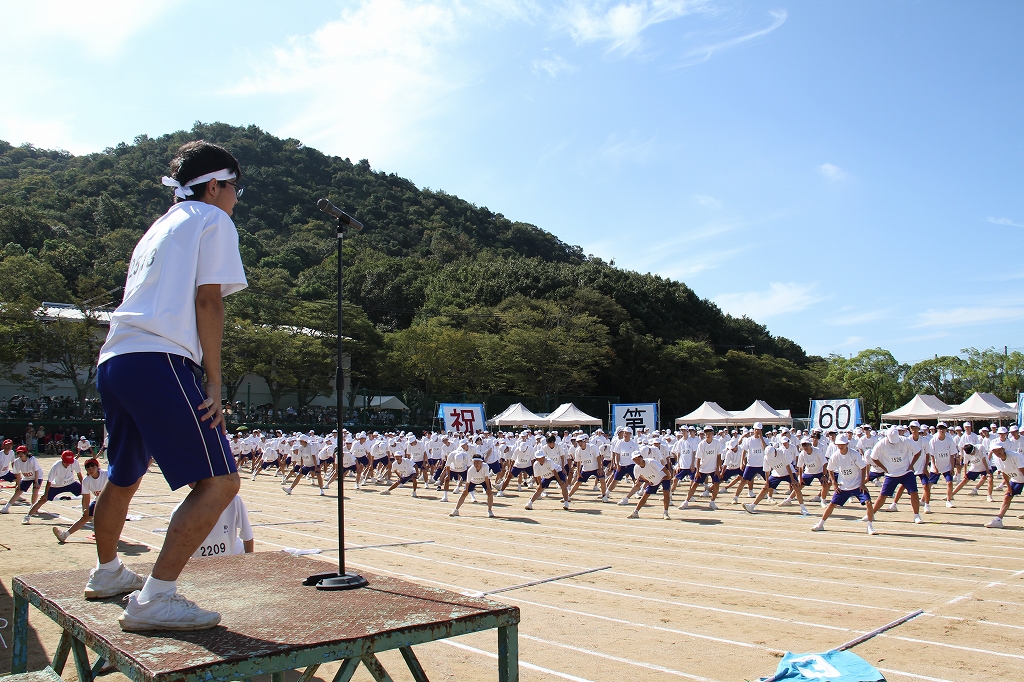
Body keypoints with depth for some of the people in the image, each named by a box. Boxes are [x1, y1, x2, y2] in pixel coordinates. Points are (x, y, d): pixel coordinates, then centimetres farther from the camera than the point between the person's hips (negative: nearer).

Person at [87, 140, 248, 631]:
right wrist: (214, 383, -8)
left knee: (124, 478, 26)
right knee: (219, 482, -11)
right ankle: (154, 600, -16)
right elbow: (207, 301, -7)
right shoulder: (212, 220, 5)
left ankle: (106, 574, 43)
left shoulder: (160, 228, 28)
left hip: (113, 359, 10)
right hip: (161, 361, -9)